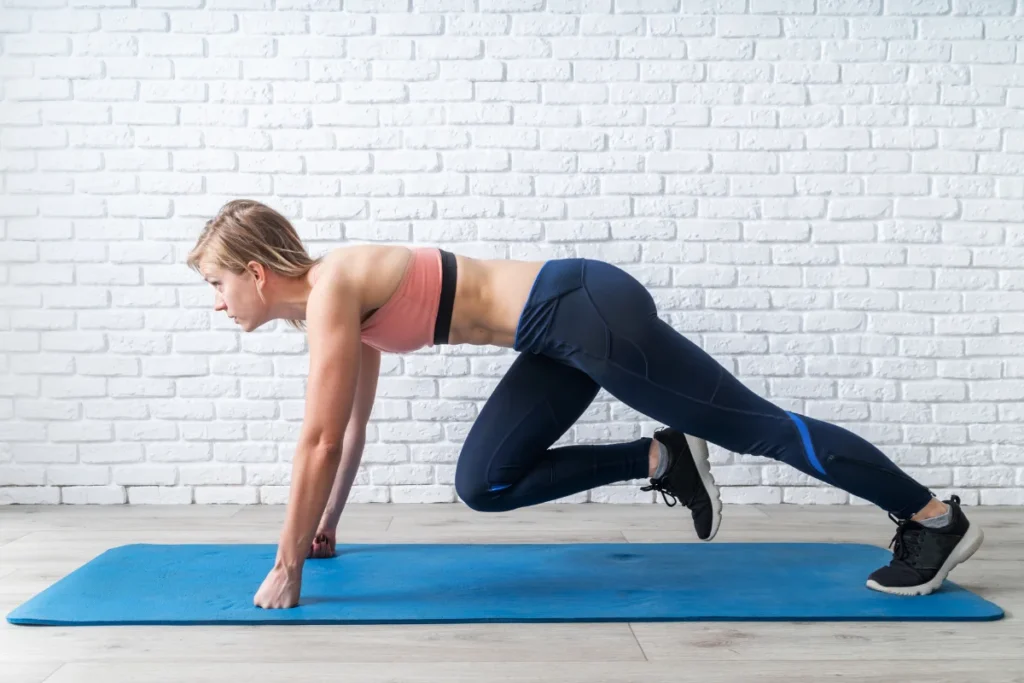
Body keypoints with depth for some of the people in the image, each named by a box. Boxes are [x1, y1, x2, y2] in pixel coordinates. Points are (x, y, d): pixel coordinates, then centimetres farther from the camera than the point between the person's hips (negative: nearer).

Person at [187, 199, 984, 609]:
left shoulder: (331, 288, -13)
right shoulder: (333, 299, 14)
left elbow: (320, 440, -13)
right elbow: (352, 428, 24)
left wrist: (286, 568, -4)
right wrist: (326, 526, 30)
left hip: (589, 315, -9)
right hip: (563, 337, 9)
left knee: (755, 426, 0)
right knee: (483, 484, 10)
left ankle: (936, 519, 16)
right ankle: (660, 459, 14)